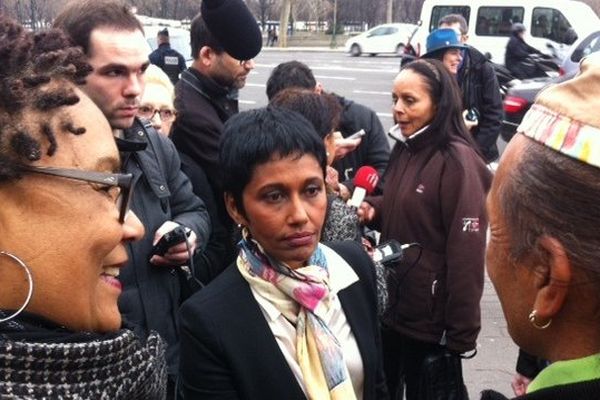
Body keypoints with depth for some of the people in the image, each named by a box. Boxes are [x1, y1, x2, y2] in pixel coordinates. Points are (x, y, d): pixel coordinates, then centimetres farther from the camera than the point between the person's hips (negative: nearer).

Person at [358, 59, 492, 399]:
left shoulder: (457, 161, -20)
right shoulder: (405, 148, 5)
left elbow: (466, 254, -20)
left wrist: (460, 332, -18)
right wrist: (373, 209, -4)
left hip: (432, 317, -8)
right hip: (394, 304, 8)